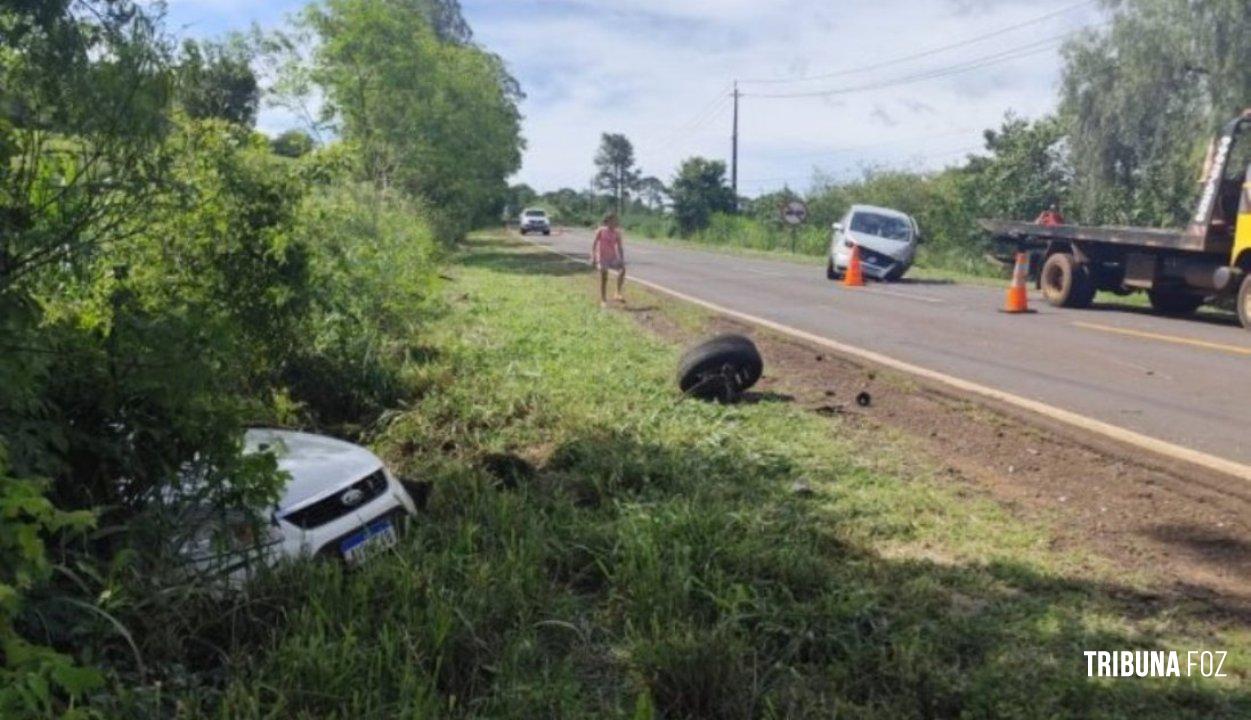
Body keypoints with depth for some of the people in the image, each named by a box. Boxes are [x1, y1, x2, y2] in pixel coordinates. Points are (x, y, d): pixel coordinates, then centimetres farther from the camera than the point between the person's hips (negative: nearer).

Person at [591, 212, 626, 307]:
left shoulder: (616, 233, 4)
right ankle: (603, 301, 12)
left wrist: (622, 260, 0)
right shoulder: (601, 231, -4)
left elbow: (619, 247, 7)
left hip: (613, 257, 3)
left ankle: (618, 294, -18)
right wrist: (593, 256, -12)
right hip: (602, 258, -3)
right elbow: (594, 244, -3)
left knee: (622, 269, -23)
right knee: (604, 279, 0)